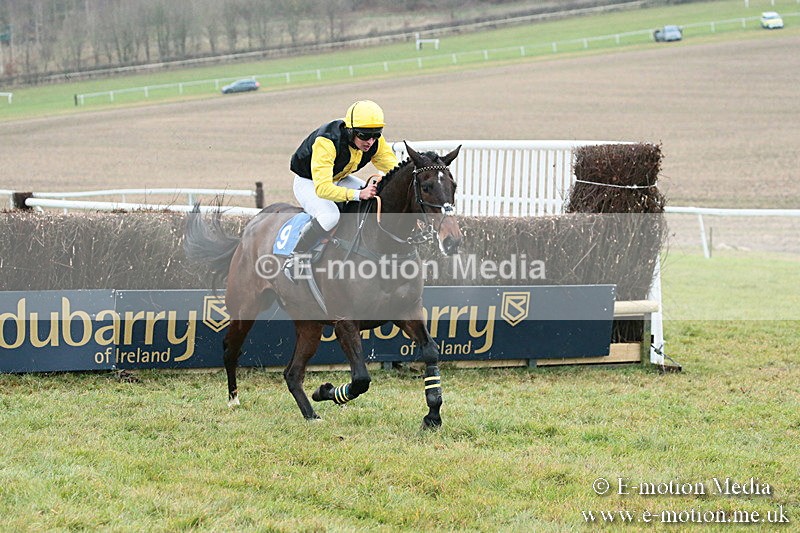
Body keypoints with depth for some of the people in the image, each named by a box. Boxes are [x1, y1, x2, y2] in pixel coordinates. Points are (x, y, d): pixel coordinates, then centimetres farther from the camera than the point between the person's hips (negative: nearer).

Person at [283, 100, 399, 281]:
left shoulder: (376, 142, -18)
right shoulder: (326, 142, -39)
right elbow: (322, 188, -46)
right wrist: (358, 194, -58)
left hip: (340, 179, 7)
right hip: (309, 182, -7)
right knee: (329, 216, -36)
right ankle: (294, 259, -18)